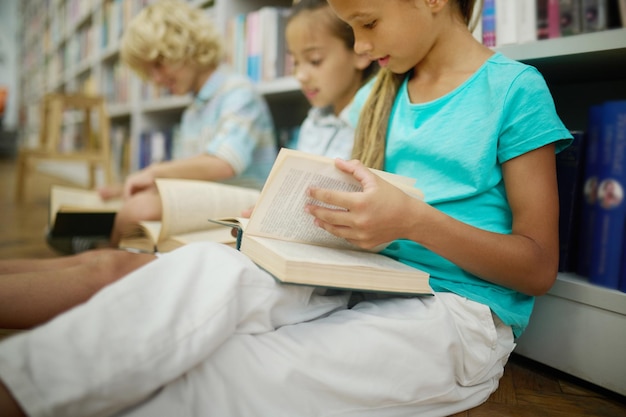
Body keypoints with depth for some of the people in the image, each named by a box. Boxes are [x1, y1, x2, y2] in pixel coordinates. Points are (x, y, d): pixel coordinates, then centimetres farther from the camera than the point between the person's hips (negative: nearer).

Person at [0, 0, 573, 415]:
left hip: (458, 313, -5)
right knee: (204, 268, -26)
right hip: (363, 289, 5)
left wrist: (413, 220, -20)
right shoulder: (377, 97, 16)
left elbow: (539, 268, -5)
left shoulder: (515, 88, -2)